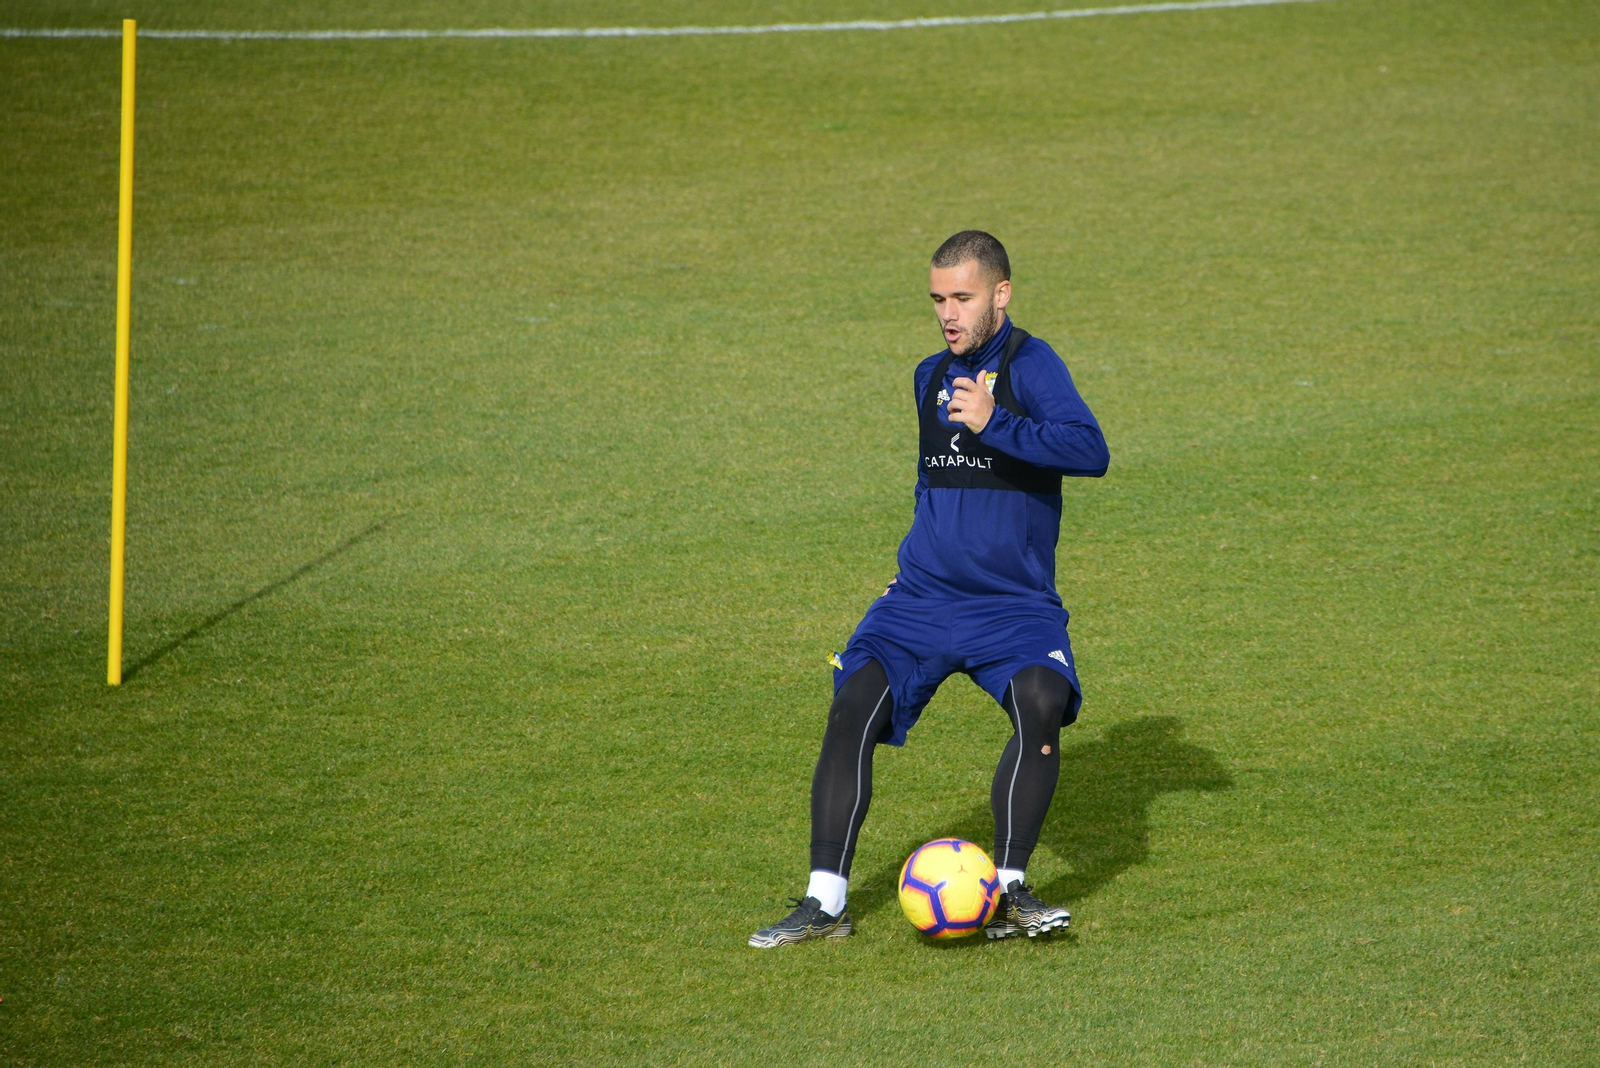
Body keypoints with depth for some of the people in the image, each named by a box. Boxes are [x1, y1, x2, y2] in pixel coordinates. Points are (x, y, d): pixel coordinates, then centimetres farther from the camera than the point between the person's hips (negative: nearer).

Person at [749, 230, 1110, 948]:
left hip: (1016, 606, -5)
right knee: (854, 706, -17)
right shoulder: (931, 377, 14)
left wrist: (994, 426, -31)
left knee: (1043, 703, -30)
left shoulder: (1030, 365, -8)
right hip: (923, 596, 5)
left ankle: (1007, 891, -18)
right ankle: (824, 902, -15)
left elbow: (1089, 451, -26)